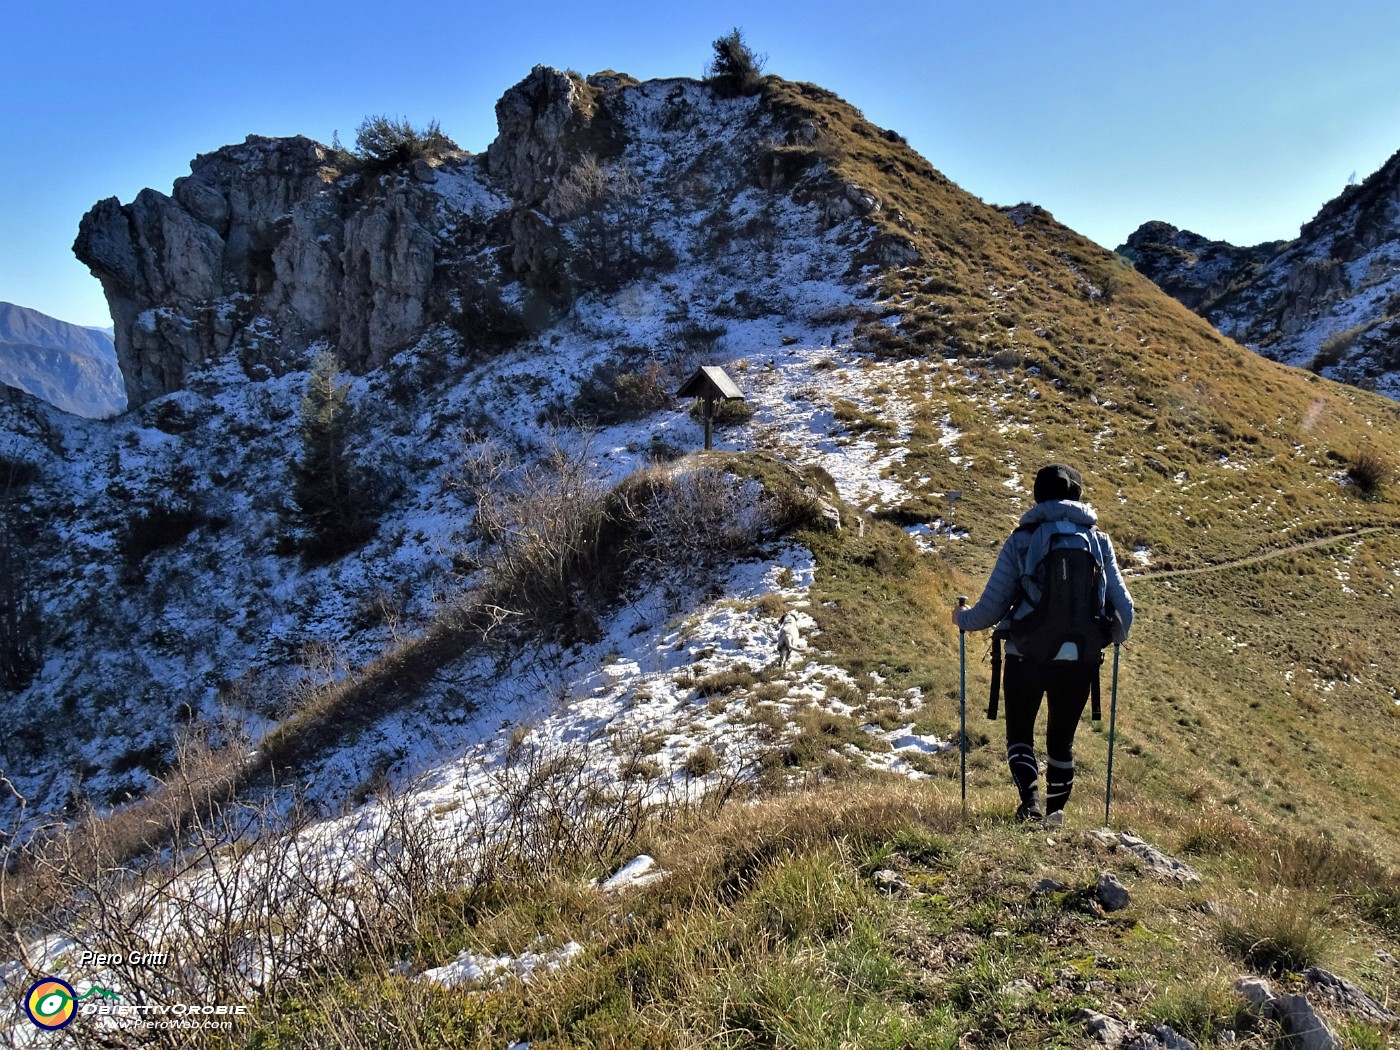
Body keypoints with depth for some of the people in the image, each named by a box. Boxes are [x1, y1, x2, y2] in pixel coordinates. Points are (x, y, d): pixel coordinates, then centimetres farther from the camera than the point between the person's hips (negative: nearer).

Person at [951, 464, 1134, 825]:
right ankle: (1056, 811, 26)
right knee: (1062, 738, 21)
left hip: (1026, 657, -2)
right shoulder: (1098, 541, 2)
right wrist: (1117, 635, 25)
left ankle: (1030, 797, 0)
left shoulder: (1020, 541, -4)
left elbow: (992, 606, -6)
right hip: (1079, 659, 2)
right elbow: (1123, 607, 3)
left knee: (1019, 731, 19)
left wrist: (962, 619, 14)